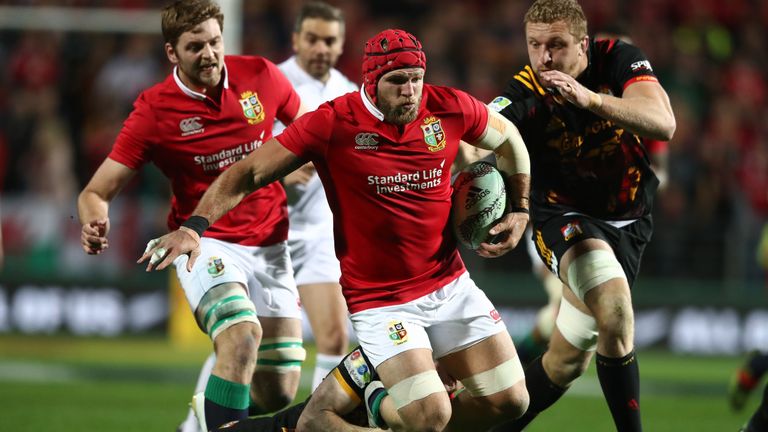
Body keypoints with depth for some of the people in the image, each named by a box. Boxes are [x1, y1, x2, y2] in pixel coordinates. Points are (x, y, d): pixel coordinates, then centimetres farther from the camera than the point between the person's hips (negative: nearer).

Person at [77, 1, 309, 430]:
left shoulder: (261, 76, -4)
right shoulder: (154, 110, -11)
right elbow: (97, 191, -9)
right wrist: (95, 225, -30)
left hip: (270, 246, 4)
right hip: (206, 245, -4)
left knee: (279, 396, 2)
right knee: (242, 334, -34)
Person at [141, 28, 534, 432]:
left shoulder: (449, 108, -6)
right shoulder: (333, 123, -16)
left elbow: (508, 139, 16)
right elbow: (248, 172, -12)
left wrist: (520, 210, 10)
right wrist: (194, 226, -23)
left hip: (450, 286, 5)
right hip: (380, 302, -5)